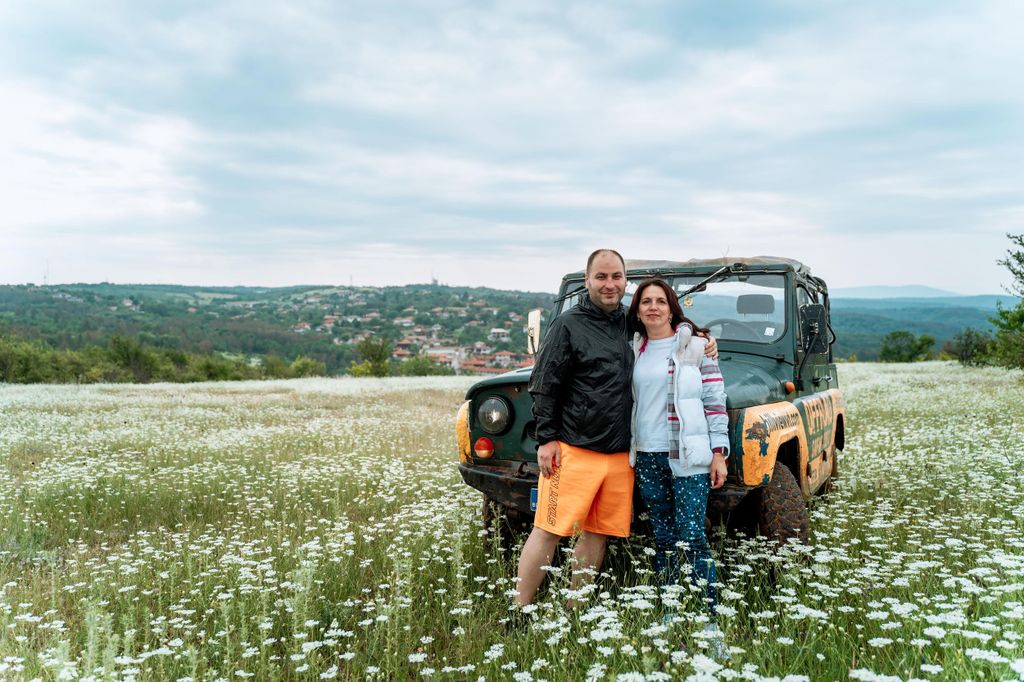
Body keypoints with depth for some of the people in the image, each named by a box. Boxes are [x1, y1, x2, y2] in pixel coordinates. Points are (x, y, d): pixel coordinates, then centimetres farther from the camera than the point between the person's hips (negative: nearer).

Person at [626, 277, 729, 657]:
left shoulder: (696, 346, -2)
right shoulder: (633, 350, 10)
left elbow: (715, 401, -3)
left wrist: (719, 453, -7)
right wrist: (628, 451, 12)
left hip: (688, 457, -4)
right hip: (648, 457, 4)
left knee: (691, 539, -6)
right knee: (663, 540, 9)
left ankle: (711, 625, 4)